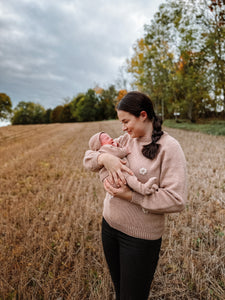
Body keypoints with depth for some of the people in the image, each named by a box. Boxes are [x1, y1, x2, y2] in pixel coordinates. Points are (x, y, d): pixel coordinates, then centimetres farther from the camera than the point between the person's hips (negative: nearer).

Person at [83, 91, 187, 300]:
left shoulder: (169, 147, -17)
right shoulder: (125, 140, 0)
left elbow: (176, 200, -22)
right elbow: (88, 157, 2)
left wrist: (131, 196, -24)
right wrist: (104, 158, -20)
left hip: (140, 237, -5)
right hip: (109, 226, 6)